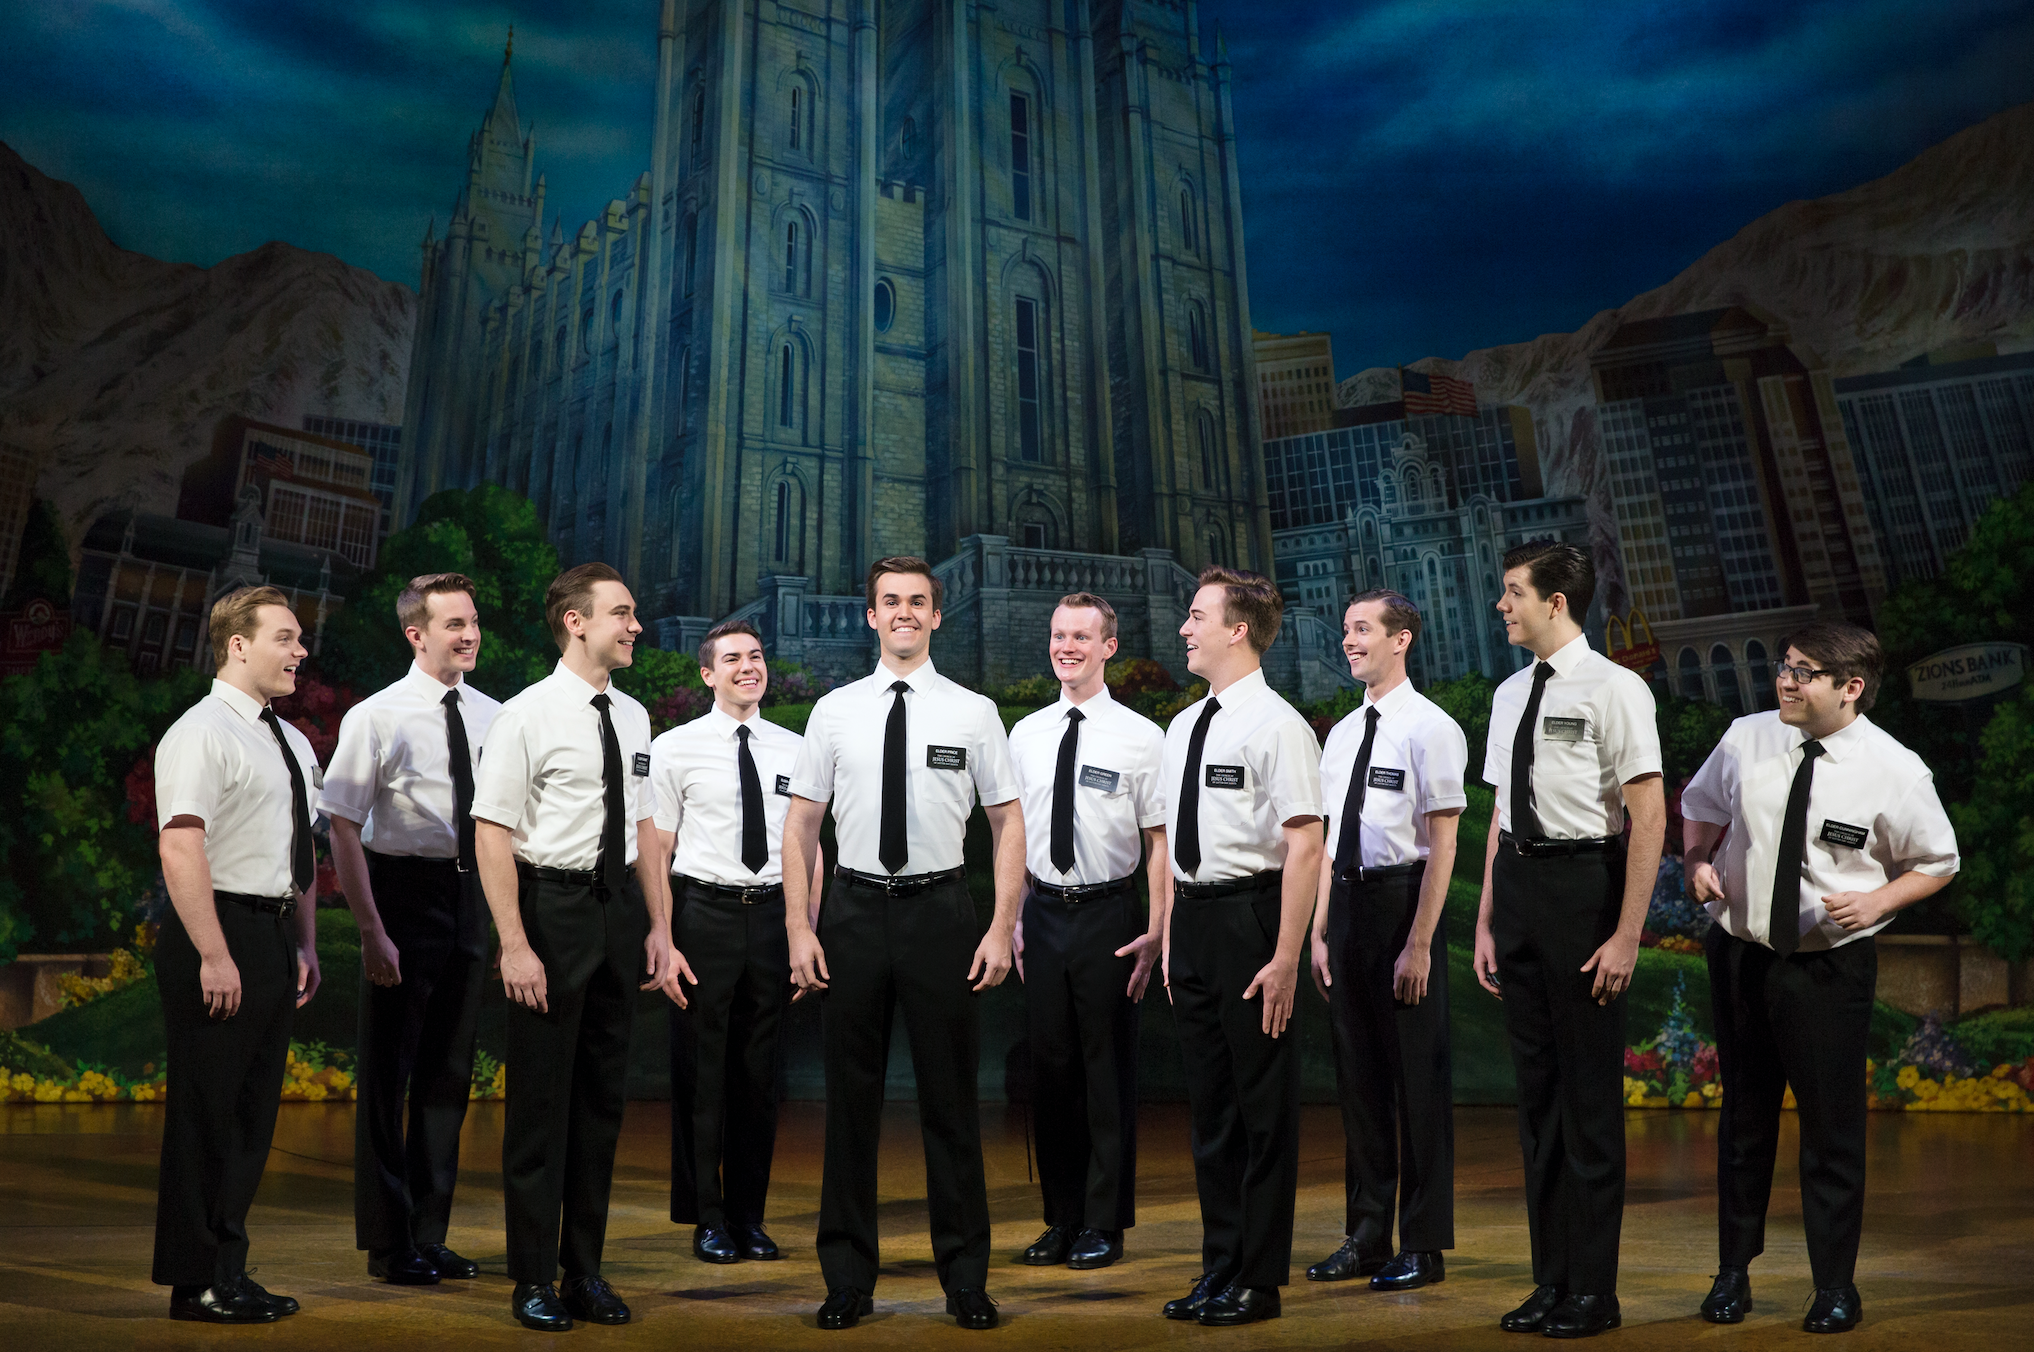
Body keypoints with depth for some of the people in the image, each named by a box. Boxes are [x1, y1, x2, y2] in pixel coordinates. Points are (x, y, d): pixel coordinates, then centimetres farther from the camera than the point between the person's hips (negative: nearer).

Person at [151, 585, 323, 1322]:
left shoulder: (292, 742, 16)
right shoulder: (201, 733, -12)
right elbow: (180, 850, -20)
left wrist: (305, 945, 14)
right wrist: (214, 957, -23)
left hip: (274, 937, 9)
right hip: (220, 934, -9)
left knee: (253, 1110, 14)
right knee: (206, 1111, 0)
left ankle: (229, 1269, 25)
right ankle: (197, 1283, 12)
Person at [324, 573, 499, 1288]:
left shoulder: (492, 717, 5)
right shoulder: (376, 717, -10)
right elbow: (343, 828, -12)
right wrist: (372, 930, -17)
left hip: (469, 896, 5)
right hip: (402, 890, -5)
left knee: (450, 1072, 13)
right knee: (388, 1074, 6)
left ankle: (429, 1236, 28)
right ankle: (388, 1243, 21)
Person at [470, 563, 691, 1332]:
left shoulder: (633, 717, 9)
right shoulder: (526, 716, -10)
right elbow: (492, 834, -13)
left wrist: (659, 929, 10)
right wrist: (515, 945, -18)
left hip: (619, 907, 6)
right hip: (553, 903, -6)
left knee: (604, 1095, 14)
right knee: (541, 1099, 5)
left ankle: (585, 1270, 28)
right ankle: (533, 1280, 21)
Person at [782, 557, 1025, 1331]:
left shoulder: (974, 713, 2)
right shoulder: (834, 711, 5)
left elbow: (1008, 824, 2)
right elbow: (801, 826, 5)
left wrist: (1002, 931, -6)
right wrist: (799, 930, -3)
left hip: (940, 910, -1)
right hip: (855, 911, 1)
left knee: (950, 1099, 7)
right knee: (850, 1099, 9)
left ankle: (965, 1278, 21)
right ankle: (847, 1279, 23)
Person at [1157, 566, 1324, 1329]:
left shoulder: (1276, 724, -12)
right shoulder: (1183, 727, 13)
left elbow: (1304, 846, -17)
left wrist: (1285, 958, -20)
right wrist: (1171, 935, 16)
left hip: (1248, 915, -8)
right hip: (1193, 919, 8)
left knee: (1263, 1103, 5)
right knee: (1209, 1101, 15)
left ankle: (1259, 1279, 19)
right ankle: (1219, 1267, 29)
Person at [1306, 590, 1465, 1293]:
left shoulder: (1430, 728, -8)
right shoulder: (1342, 733, 13)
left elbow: (1442, 845, -12)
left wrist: (1418, 944, -17)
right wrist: (1319, 933, 12)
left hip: (1403, 900, -7)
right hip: (1347, 900, 7)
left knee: (1418, 1076, 2)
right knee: (1357, 1073, 13)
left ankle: (1423, 1245, 15)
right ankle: (1367, 1236, 26)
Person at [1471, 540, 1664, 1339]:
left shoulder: (1615, 689, -9)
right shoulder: (1510, 694, 12)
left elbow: (1649, 817, -11)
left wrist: (1626, 936, -15)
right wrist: (1486, 922, 13)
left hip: (1584, 882, -7)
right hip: (1517, 884, 7)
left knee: (1590, 1092, 3)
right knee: (1536, 1087, 13)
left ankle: (1593, 1292, 17)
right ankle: (1550, 1281, 25)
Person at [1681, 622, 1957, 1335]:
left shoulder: (1896, 772, -11)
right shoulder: (1746, 739, -4)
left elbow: (1937, 863, 3)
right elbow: (1700, 806, 14)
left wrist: (1877, 902, -14)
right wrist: (1698, 860, -5)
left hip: (1832, 963, -3)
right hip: (1740, 952, 3)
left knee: (1832, 1124, 3)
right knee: (1744, 1115, 14)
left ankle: (1835, 1286, 24)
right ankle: (1733, 1273, 29)